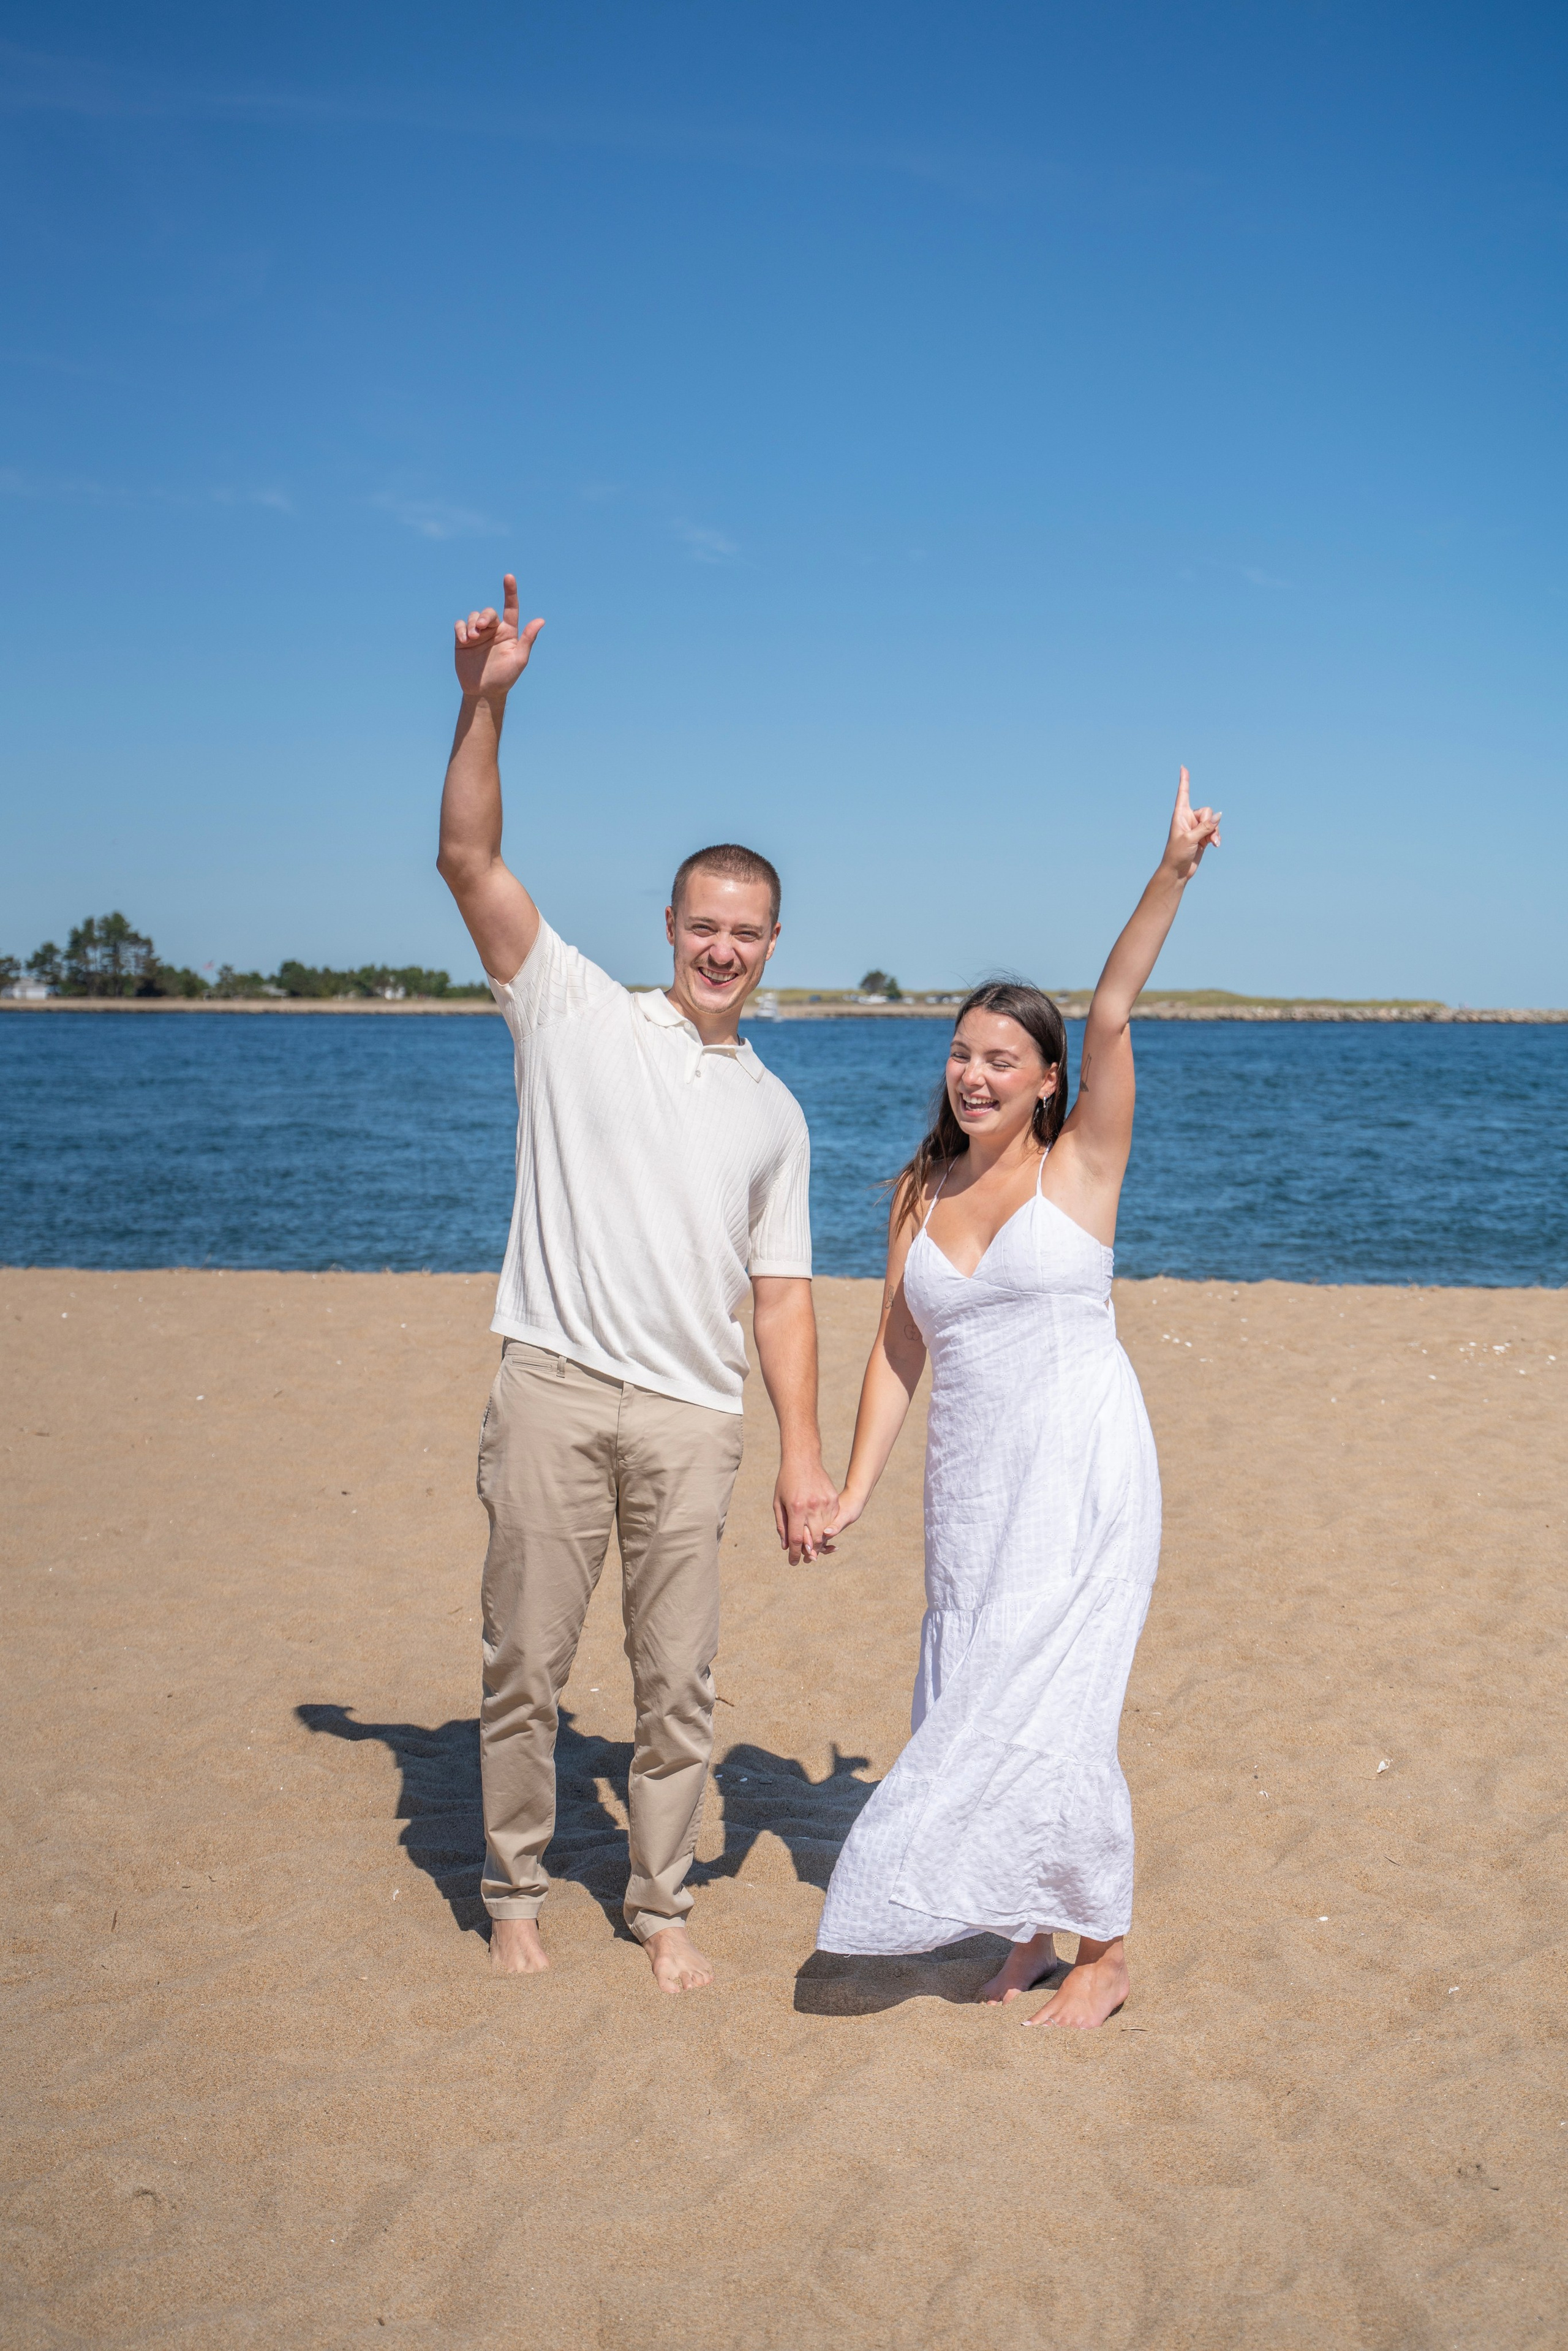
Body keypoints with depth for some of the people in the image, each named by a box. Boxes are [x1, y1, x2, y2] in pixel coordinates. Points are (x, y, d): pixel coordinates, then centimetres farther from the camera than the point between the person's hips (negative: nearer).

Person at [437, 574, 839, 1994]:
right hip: (556, 1392, -2)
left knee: (679, 1686, 7)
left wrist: (804, 1454, 4)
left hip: (693, 1417, 2)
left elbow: (781, 1292, 13)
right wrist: (486, 702, -14)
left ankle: (662, 1908, 23)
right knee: (526, 1665, 6)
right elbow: (470, 859, -3)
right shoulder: (578, 1011, 6)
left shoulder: (776, 1113, 15)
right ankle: (515, 1892, 25)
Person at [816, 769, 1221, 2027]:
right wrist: (853, 1489, 4)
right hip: (971, 1487, 5)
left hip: (1082, 1476, -5)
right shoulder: (921, 1193, 8)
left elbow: (1113, 1016, -17)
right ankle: (1035, 1933, 28)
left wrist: (1173, 872, -26)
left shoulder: (1080, 1167, -4)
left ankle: (1108, 1948, 16)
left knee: (1052, 1712, -4)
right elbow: (898, 1351, 8)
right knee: (977, 1708, 9)